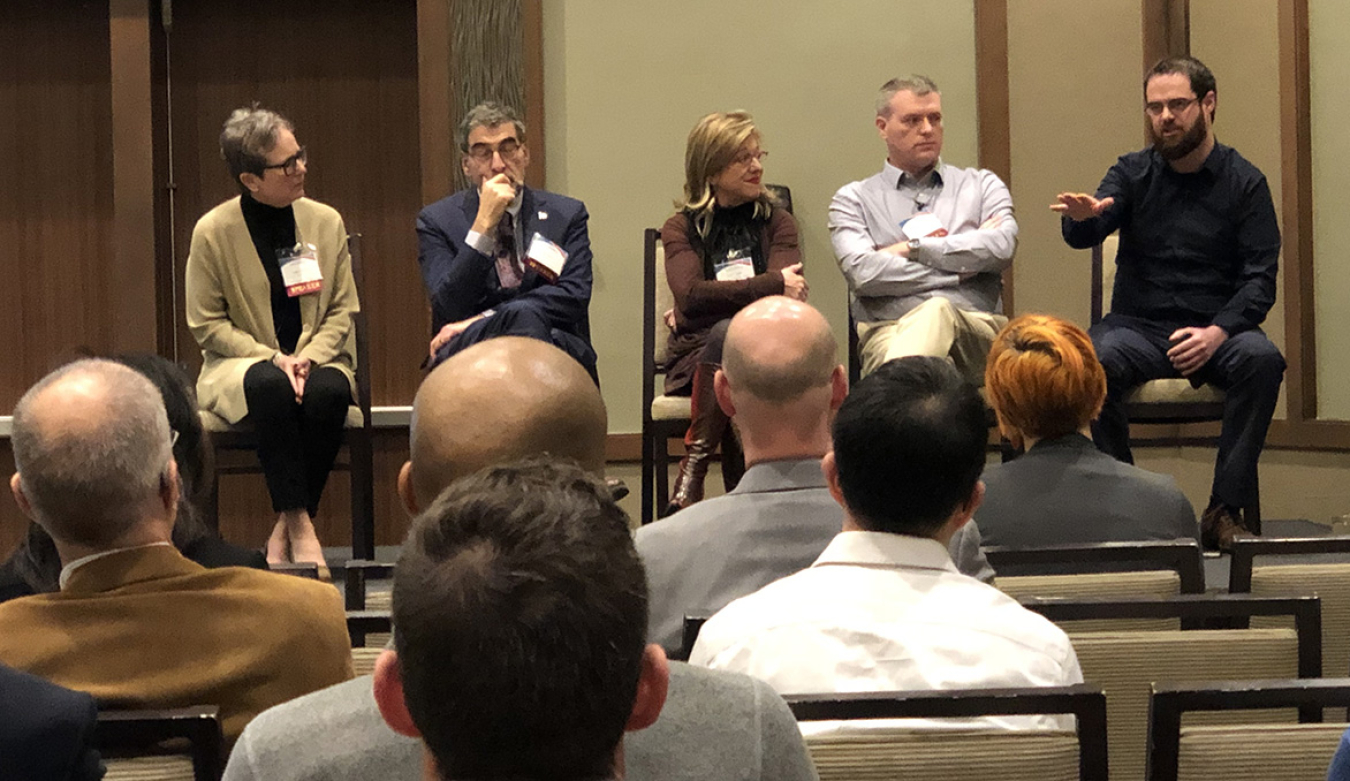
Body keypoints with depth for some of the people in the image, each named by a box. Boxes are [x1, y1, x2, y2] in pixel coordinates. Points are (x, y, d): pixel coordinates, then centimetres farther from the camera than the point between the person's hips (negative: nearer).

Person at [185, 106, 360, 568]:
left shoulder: (326, 222, 5)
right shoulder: (213, 231, -4)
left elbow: (343, 309, 7)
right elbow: (207, 325, -2)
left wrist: (309, 357, -13)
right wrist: (272, 358, -16)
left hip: (317, 360, 2)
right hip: (240, 366, -2)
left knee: (329, 391, -33)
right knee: (271, 387, -38)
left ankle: (286, 530, -21)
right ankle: (298, 525, -31)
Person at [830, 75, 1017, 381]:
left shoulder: (981, 185, 25)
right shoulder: (853, 199, 20)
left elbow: (1002, 249, 3)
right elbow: (862, 273, 0)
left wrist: (914, 248, 4)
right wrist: (962, 266, 3)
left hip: (977, 329, 1)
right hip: (889, 332, 0)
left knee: (938, 312, -40)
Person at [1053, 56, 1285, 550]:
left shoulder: (1244, 182, 6)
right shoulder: (1133, 172, 9)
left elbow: (1260, 279, -1)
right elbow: (1084, 234, -9)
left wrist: (1218, 332, -20)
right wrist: (1083, 216, -35)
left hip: (1217, 329, 0)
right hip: (1139, 325, 0)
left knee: (1261, 358, -33)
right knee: (1093, 360, -33)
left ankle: (1226, 510, -26)